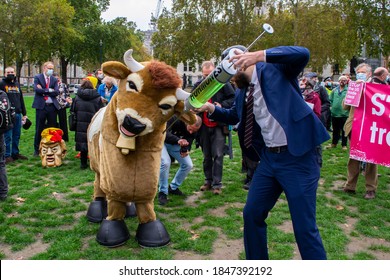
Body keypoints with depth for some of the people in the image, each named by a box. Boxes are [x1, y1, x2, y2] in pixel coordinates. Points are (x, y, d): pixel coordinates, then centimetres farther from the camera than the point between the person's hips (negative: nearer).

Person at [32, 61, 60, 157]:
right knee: (39, 129, 3)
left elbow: (57, 92, -4)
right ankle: (37, 149, 13)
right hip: (41, 106, -3)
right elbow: (37, 89, -14)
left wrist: (44, 90, -10)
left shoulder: (54, 79, 11)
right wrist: (49, 90, -13)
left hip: (52, 106, 3)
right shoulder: (37, 77, 3)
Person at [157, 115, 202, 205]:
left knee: (188, 165, -2)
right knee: (165, 162, -27)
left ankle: (173, 188, 18)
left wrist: (185, 150, -44)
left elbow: (188, 142, -20)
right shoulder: (175, 119, -36)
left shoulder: (193, 129, -19)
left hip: (176, 144, 6)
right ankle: (162, 193, -9)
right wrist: (178, 140, -62)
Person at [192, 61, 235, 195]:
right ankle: (208, 181, 25)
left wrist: (222, 105, -18)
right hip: (204, 126, 4)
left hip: (219, 125, -4)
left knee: (218, 155, -5)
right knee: (207, 156, 12)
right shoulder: (197, 85, 5)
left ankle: (217, 184, 3)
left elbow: (233, 98, -1)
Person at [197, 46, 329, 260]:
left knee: (304, 226, -2)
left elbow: (302, 54, -23)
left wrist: (260, 55, -32)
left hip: (298, 156, -7)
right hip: (269, 157, 8)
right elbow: (233, 116, 30)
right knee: (252, 214, 13)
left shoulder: (274, 68, -5)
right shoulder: (244, 91, 14)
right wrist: (210, 108, 13)